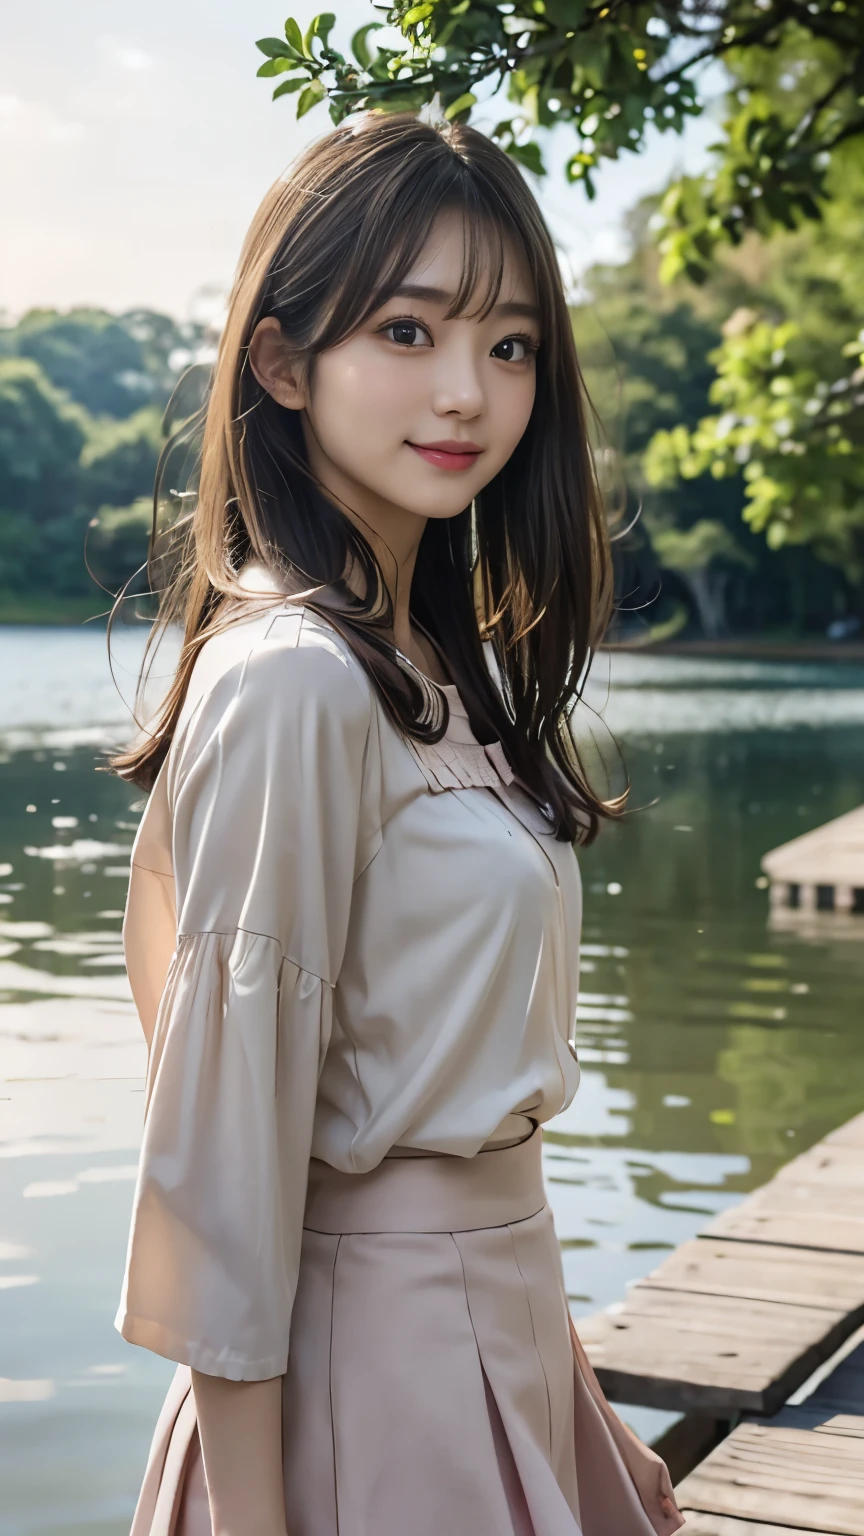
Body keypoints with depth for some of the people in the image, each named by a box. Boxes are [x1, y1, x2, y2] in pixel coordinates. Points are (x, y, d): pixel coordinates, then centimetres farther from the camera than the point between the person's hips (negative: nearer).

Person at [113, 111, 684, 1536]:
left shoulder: (449, 668, 5)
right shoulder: (290, 680, -22)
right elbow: (230, 1132, -21)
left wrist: (532, 1310, 13)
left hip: (499, 1310, 9)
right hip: (378, 1344, -9)